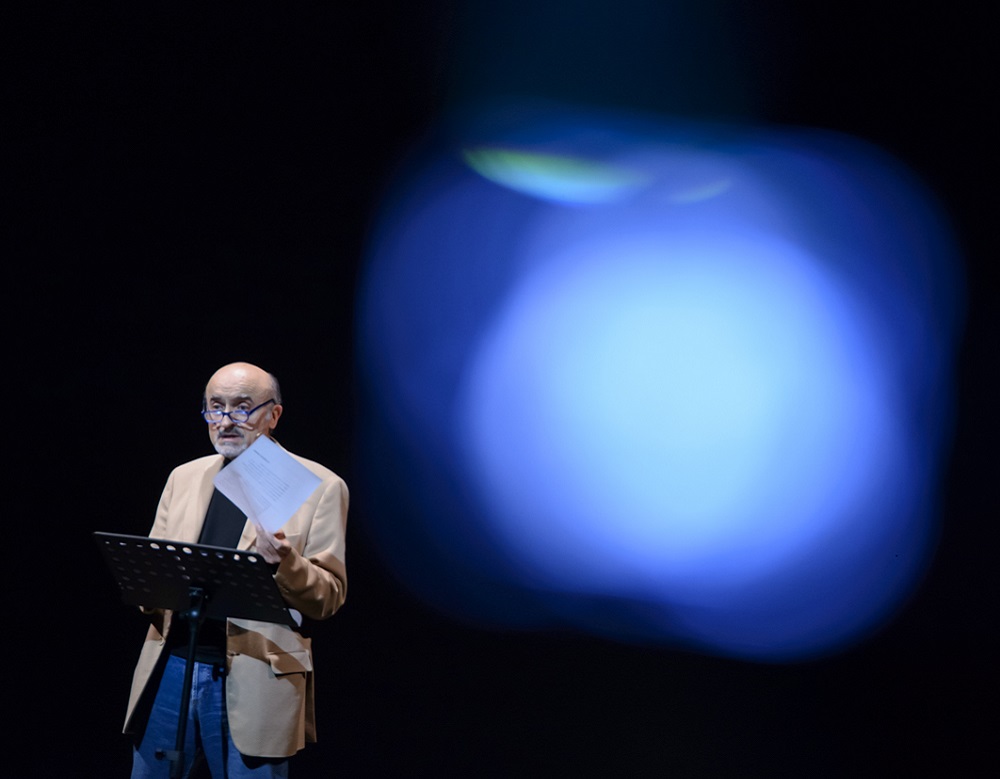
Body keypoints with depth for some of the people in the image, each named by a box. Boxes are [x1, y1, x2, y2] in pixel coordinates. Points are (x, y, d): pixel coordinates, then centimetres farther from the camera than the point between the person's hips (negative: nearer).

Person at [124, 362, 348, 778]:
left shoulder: (319, 486, -1)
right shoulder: (184, 478, 14)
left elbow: (329, 595, -3)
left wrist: (287, 564, -23)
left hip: (253, 682, -4)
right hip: (169, 668, 4)